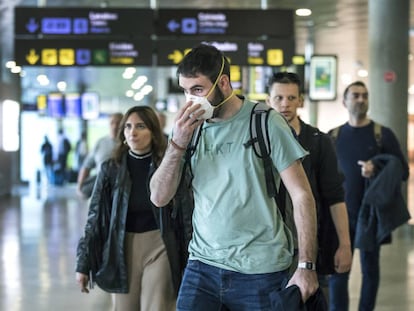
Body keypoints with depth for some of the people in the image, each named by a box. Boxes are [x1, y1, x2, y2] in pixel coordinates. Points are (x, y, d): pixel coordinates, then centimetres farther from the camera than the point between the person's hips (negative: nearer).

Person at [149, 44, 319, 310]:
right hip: (203, 265, 3)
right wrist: (178, 143, -13)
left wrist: (307, 266, -12)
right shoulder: (191, 128, 5)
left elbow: (301, 195, -7)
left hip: (260, 271, -3)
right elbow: (159, 198, 1)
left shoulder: (264, 123, -6)